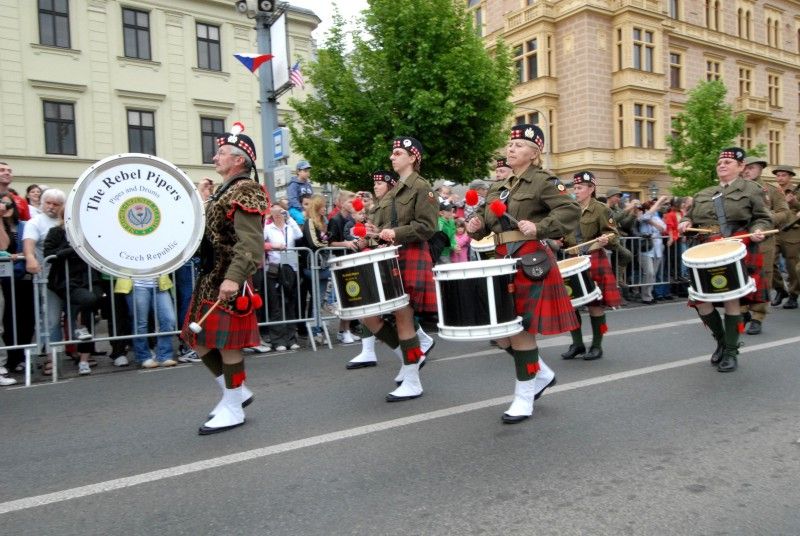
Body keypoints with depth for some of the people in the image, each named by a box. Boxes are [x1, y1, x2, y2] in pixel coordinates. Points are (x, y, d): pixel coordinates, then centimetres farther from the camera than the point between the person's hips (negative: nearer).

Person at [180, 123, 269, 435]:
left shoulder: (245, 192, -13)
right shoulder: (226, 191, 18)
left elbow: (251, 243, -24)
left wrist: (234, 278, -33)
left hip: (229, 282, -10)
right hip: (211, 279, 10)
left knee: (226, 343, -2)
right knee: (200, 341, 14)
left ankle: (233, 410, 11)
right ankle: (236, 392, 27)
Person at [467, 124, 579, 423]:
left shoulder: (543, 181, -5)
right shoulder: (498, 187, 16)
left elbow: (571, 211, -15)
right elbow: (488, 221, 20)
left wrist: (539, 228, -25)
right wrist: (477, 225, -2)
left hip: (530, 260, -8)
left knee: (520, 327, -4)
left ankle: (524, 397, 12)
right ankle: (541, 374, 30)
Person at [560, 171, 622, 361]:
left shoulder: (601, 209, -6)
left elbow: (613, 235, -9)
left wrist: (605, 240, -29)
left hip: (595, 262, -6)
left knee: (595, 305, 0)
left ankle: (597, 346, 13)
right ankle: (577, 344, 16)